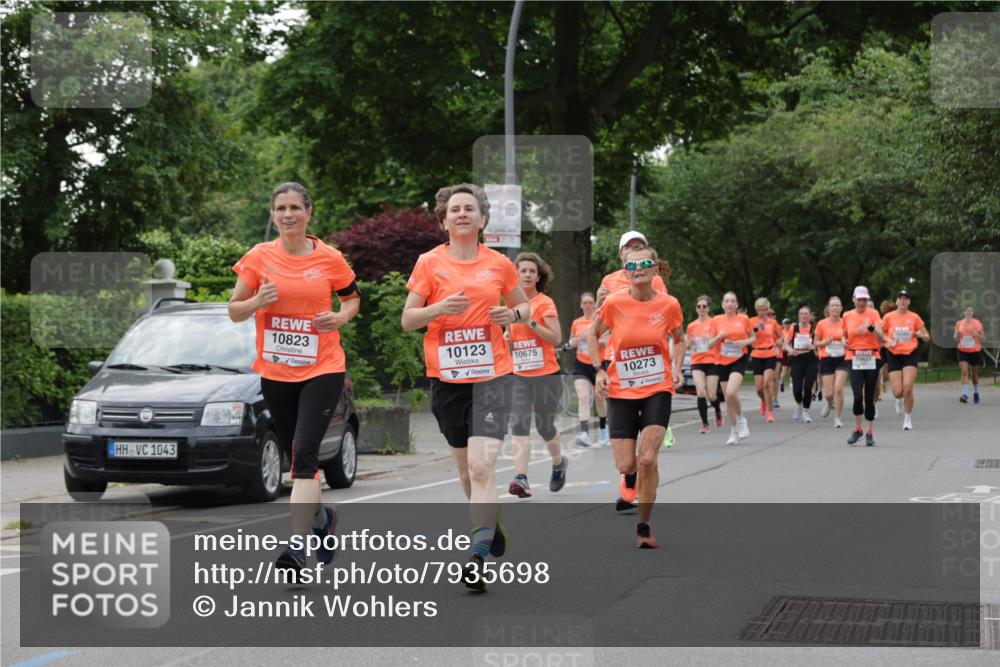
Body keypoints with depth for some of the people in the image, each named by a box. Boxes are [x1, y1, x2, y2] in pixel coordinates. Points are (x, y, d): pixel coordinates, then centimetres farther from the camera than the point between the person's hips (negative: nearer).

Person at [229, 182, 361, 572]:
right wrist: (257, 302, -16)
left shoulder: (330, 259, -2)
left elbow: (352, 296, 15)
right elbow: (234, 310, 5)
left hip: (323, 369, -3)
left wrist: (341, 317, -7)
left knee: (304, 454, -16)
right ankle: (322, 517, 41)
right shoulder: (259, 257, 0)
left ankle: (298, 547, -20)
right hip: (275, 373, 3)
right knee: (298, 456, 13)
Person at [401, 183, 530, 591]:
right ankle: (492, 526, 39)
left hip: (493, 375, -2)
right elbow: (407, 319, 1)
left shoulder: (499, 264, 4)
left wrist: (514, 314, -6)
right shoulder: (429, 263, 2)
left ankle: (479, 557, -20)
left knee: (482, 465, -16)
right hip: (446, 377, 2)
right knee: (465, 465, 14)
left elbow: (524, 307, 18)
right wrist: (440, 308, -18)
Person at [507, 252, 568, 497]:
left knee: (545, 426, 8)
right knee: (519, 426, -13)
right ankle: (521, 478, -20)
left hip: (546, 374, -4)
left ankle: (559, 463, 37)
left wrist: (530, 321, -21)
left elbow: (556, 338, -14)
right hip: (518, 376, 4)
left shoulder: (545, 303, -5)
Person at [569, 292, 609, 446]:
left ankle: (603, 429, 39)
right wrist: (573, 342, -3)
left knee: (599, 397, 13)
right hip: (581, 365, 2)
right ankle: (585, 433, -26)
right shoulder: (576, 322, 6)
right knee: (582, 397, -16)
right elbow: (571, 341, 20)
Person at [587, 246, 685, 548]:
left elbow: (678, 339, 13)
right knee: (626, 464, -2)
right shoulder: (614, 302, -9)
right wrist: (600, 369, -3)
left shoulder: (669, 304, -7)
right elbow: (593, 334, 9)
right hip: (620, 391, 1)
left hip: (657, 389, 0)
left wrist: (677, 368, -3)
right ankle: (630, 477, 39)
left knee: (647, 459, -15)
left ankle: (644, 527, 3)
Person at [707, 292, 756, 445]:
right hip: (722, 362, 3)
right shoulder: (716, 320, 2)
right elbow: (710, 345, 4)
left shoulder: (743, 319, 0)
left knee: (731, 392, -24)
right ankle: (734, 431, 20)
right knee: (727, 398, 6)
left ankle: (741, 420, 1)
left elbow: (753, 338, 10)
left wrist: (744, 342, -10)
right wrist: (719, 337, -16)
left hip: (739, 360, -3)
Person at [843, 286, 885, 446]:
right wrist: (845, 344, 0)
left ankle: (870, 433, 14)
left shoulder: (873, 314, 1)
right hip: (854, 359, 0)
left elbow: (881, 338, -8)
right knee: (858, 395, -15)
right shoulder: (847, 316, 6)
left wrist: (871, 327, -26)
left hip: (871, 359, 0)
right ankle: (857, 429, 5)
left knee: (869, 397, 2)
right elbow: (844, 335, 21)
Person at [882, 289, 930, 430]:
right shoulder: (889, 317, 1)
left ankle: (908, 419, 2)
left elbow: (927, 337, 8)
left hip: (910, 355, 0)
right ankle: (900, 400, 34)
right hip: (894, 355, 0)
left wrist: (920, 335, -15)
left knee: (908, 387, -15)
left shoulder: (914, 317, 1)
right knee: (897, 392, -7)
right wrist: (887, 340, -11)